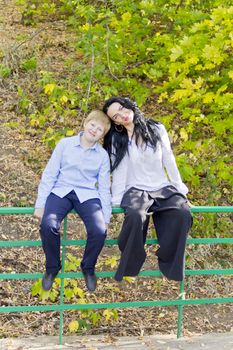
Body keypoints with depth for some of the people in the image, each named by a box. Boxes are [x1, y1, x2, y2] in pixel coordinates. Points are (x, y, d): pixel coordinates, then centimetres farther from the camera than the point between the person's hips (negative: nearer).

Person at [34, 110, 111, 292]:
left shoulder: (103, 155, 6)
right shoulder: (65, 144, 3)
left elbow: (104, 188, 8)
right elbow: (49, 175, 3)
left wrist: (106, 218, 0)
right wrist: (40, 204, -4)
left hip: (87, 195, 1)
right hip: (61, 191, 0)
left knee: (99, 230, -27)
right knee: (48, 225, -30)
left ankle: (88, 267, 4)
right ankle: (52, 267, -1)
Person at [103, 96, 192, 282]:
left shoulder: (157, 129, 6)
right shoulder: (117, 139, 5)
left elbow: (169, 161, 8)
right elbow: (119, 171, 1)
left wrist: (180, 190, 7)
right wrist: (117, 201, -7)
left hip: (164, 189, 2)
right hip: (136, 190, -1)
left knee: (182, 214, -30)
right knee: (135, 216, -37)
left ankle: (169, 267, -17)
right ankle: (128, 270, -23)